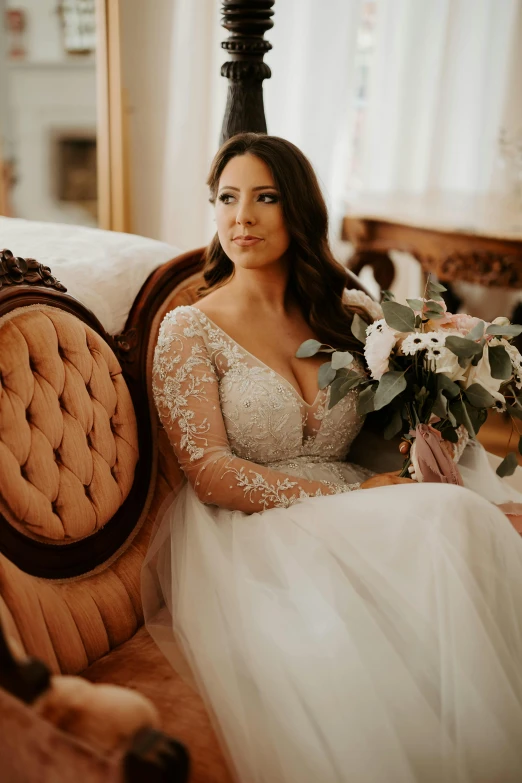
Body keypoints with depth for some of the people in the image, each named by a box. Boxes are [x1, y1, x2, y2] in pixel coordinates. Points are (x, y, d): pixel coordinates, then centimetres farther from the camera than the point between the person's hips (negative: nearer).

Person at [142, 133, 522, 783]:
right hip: (249, 534, -4)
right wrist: (347, 498, -14)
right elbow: (210, 472, -7)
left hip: (352, 516, 5)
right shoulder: (190, 329, 2)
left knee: (459, 515, -29)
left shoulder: (347, 314, 14)